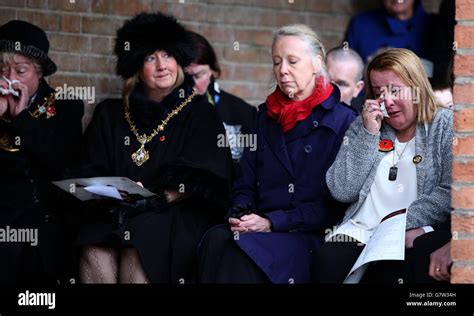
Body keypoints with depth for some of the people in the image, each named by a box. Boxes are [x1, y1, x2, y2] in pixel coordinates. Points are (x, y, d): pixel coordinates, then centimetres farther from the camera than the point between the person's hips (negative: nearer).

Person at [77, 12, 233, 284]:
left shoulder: (201, 114, 10)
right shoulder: (110, 115, 19)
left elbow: (200, 182, 0)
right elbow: (93, 172, 14)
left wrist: (154, 198, -14)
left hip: (177, 216, -2)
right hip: (114, 215, 2)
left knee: (136, 258, -34)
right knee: (96, 256, -31)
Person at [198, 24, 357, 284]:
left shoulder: (343, 120, 2)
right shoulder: (267, 115, 19)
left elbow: (335, 203, -5)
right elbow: (245, 184, 18)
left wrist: (272, 222, -13)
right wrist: (240, 214, -7)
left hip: (312, 234, -4)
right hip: (261, 227, 4)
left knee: (244, 251, -35)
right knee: (216, 240, -31)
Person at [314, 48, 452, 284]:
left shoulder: (444, 125, 8)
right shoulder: (361, 127, 18)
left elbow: (451, 193, -5)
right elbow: (342, 192, 5)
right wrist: (368, 134, -1)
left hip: (419, 233, -2)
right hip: (361, 233, 2)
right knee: (328, 260, -31)